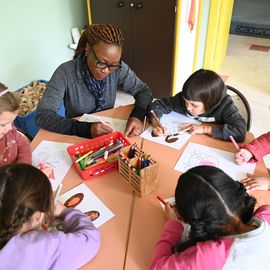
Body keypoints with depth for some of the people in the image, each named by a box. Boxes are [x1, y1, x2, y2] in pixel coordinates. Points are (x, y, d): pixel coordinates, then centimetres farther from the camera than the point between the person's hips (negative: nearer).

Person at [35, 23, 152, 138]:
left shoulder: (118, 68, -11)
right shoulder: (66, 73, -19)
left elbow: (143, 91, -2)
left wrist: (138, 116, -21)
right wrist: (86, 129, -33)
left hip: (109, 136, 2)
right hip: (77, 139, -2)